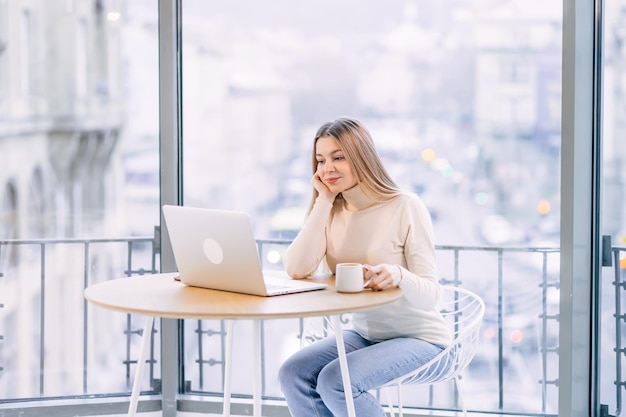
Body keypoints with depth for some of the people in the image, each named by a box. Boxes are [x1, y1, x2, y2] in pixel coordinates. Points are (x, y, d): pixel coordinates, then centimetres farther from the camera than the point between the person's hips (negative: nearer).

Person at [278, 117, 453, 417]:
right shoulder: (331, 212, 2)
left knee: (335, 382, -27)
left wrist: (398, 275, -41)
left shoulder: (406, 207, -14)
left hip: (418, 337, -6)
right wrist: (323, 201, -14)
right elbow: (297, 271, -15)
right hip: (364, 333, 6)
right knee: (293, 375, -17)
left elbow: (430, 294, -18)